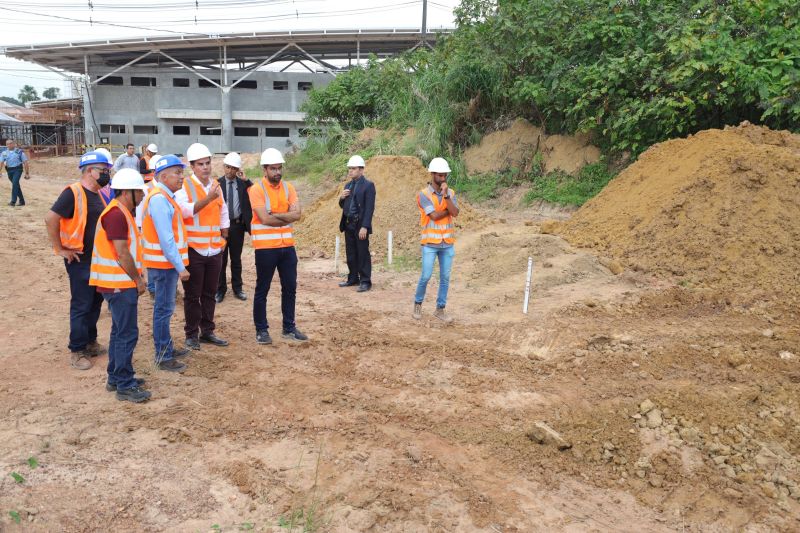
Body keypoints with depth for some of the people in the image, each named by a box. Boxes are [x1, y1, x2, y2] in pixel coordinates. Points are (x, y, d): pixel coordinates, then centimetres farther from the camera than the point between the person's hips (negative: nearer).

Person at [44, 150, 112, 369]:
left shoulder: (98, 194, 9)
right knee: (81, 305, -1)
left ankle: (90, 342, 30)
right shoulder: (73, 193, -17)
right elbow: (50, 218, -23)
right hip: (80, 260, -8)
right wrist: (60, 249, -18)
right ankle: (77, 351, 10)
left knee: (96, 301, 16)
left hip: (98, 258, 8)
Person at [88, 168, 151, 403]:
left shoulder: (121, 212, 14)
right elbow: (122, 253, -21)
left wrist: (137, 277, 13)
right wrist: (138, 280, -11)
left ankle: (116, 378, 28)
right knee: (127, 334, -4)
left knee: (120, 332, 17)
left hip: (121, 283, 11)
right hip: (120, 285, -11)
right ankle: (125, 386, 3)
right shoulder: (116, 215, -19)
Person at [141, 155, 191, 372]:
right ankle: (163, 356, 5)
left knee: (165, 306, 17)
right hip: (165, 262, -10)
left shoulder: (164, 196, 12)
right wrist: (180, 267, -21)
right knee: (164, 308, -3)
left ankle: (167, 347, 29)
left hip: (168, 261, 10)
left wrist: (178, 263, 13)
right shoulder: (159, 199, -19)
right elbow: (166, 239, -23)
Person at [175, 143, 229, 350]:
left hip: (215, 250, 5)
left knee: (210, 293, 12)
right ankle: (191, 334, 15)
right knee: (192, 295, 4)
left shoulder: (216, 186, 11)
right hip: (193, 249, -5)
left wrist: (223, 238, 14)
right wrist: (208, 198, -31)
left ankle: (207, 331, 23)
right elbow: (184, 210, -24)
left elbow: (223, 214, 18)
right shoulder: (184, 186, -7)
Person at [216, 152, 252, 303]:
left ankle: (237, 288, 24)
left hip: (238, 225, 1)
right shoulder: (218, 183, -2)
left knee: (236, 259, 12)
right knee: (221, 259, 6)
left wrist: (246, 180, -20)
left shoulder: (243, 183, 1)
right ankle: (220, 289, 16)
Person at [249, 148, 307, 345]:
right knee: (262, 290, 6)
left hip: (287, 246, 5)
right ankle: (261, 330, 17)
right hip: (265, 247, -5)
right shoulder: (256, 190, -9)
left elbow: (297, 214, -7)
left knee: (290, 288, 10)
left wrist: (275, 214, -16)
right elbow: (265, 219, -19)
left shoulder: (288, 188, 6)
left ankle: (289, 328, 22)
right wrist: (286, 216, -9)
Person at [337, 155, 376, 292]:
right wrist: (341, 198, -2)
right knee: (351, 254, 13)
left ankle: (365, 281, 5)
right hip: (348, 225, 7)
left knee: (363, 254, -2)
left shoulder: (368, 185, -8)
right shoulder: (348, 185, 14)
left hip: (360, 225, -7)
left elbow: (369, 208, -14)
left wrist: (364, 227, -21)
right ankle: (353, 278, 24)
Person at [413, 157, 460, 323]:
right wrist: (449, 210, -5)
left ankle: (440, 309, 16)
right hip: (430, 243, -4)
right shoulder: (424, 194, -7)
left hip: (448, 243, 4)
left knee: (445, 277, 6)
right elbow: (434, 215, -17)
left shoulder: (451, 193, 6)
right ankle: (418, 303, 21)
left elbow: (455, 213, -10)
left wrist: (446, 195, -17)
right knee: (426, 276, 0)